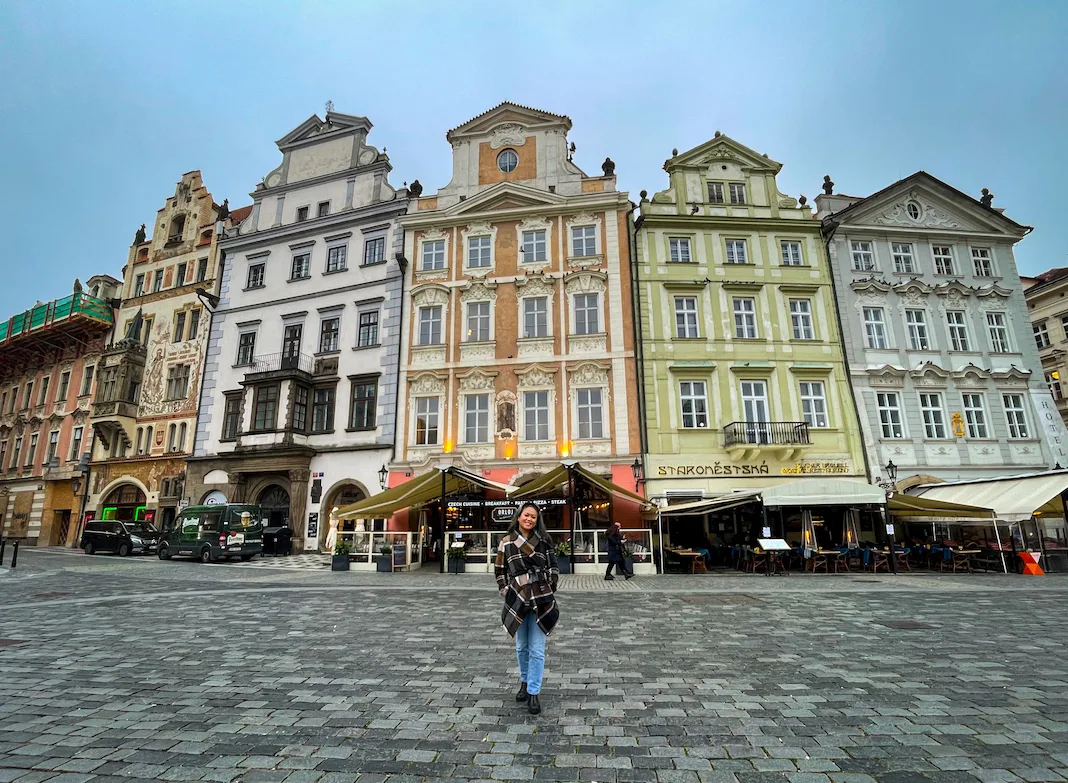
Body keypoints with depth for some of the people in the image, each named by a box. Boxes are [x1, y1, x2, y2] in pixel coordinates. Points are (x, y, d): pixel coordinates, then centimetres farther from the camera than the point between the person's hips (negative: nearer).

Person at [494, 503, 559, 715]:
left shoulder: (543, 541, -1)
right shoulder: (506, 542, -1)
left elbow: (553, 567, 5)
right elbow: (499, 570, 6)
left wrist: (549, 591, 2)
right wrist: (506, 592, 0)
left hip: (541, 600, -1)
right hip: (517, 600, 1)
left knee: (537, 650, 2)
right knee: (521, 647, 18)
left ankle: (533, 693, 14)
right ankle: (524, 682, 39)